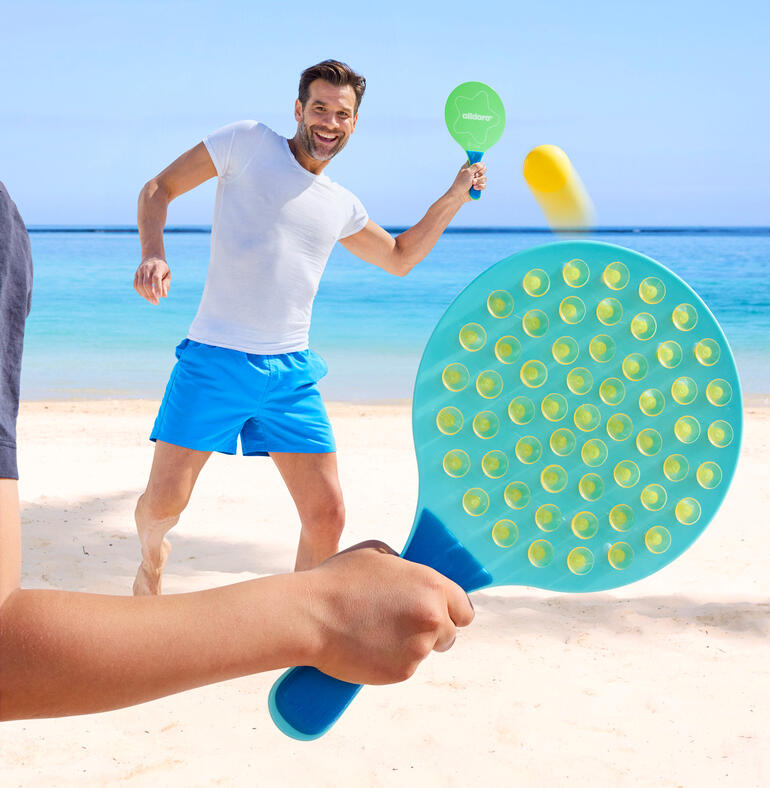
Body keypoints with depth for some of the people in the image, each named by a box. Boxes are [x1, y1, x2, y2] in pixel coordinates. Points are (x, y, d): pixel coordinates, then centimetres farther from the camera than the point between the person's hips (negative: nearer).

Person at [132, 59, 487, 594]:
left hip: (290, 371, 4)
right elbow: (158, 189, 2)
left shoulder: (341, 207, 16)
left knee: (327, 516, -3)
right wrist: (154, 256, -16)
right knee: (163, 503, -6)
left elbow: (400, 257, 31)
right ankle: (152, 556, 32)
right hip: (214, 362, -4)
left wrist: (455, 198, 20)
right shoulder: (248, 142, 2)